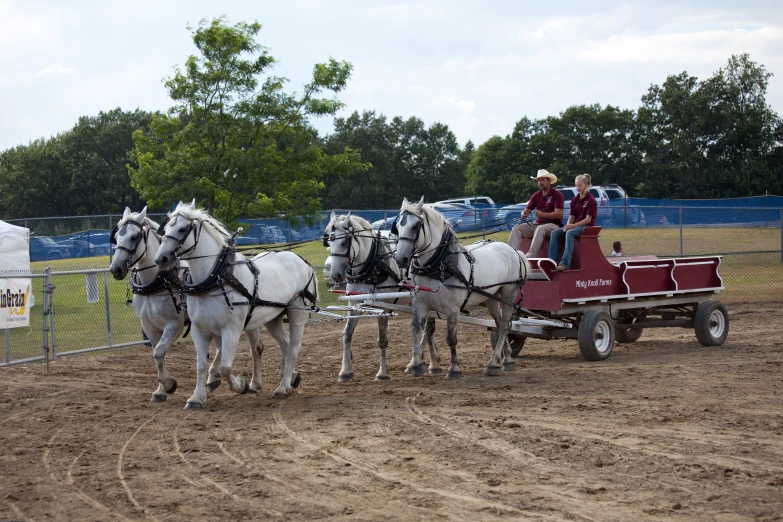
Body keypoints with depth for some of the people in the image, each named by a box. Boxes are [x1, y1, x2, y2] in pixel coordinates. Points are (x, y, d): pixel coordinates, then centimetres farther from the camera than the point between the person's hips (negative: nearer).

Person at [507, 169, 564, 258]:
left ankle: (529, 256, -50)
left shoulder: (557, 195, -5)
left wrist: (543, 214, -29)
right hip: (537, 223, 7)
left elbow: (559, 214, -15)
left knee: (540, 229, -40)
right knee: (516, 229, -12)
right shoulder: (536, 195, 13)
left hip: (552, 224, -7)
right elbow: (527, 209, 12)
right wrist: (524, 214, -14)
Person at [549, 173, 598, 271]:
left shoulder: (591, 200, -7)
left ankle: (565, 263, -44)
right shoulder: (575, 200, 14)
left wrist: (573, 226, -20)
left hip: (587, 226, -7)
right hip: (574, 225, 7)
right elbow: (572, 216, 12)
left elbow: (588, 219, -13)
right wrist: (568, 225, -10)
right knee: (555, 233, -16)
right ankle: (552, 261, -22)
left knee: (570, 233, -36)